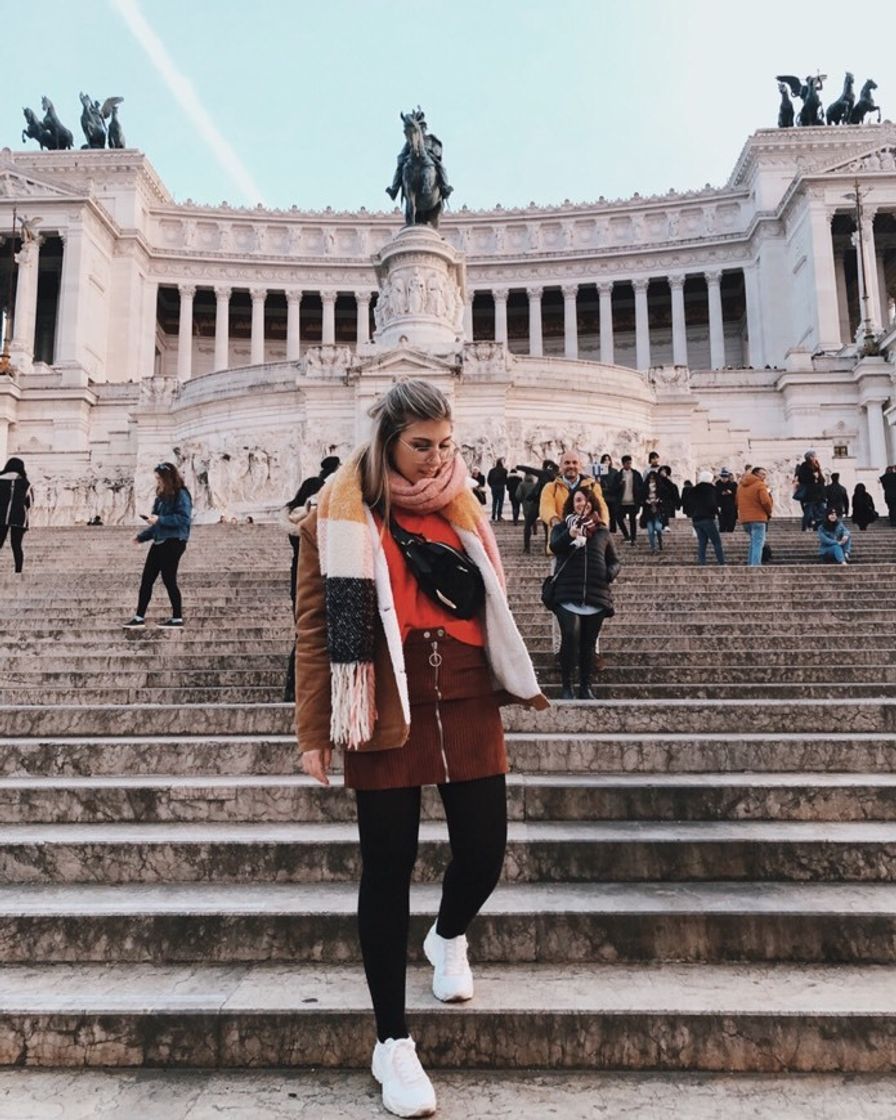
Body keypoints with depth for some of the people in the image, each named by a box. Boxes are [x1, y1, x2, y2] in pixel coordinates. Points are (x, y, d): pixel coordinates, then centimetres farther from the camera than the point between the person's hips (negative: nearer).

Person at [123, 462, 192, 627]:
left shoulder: (181, 495, -10)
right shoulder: (161, 496, 16)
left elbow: (184, 518, -22)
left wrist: (159, 520, -23)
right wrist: (141, 536, 15)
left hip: (174, 542, -8)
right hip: (159, 542, 9)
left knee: (168, 579, -4)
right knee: (146, 579, 6)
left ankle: (177, 618, 8)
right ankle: (139, 617, 12)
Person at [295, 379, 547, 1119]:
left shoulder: (459, 504, 10)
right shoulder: (342, 513, -3)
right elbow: (316, 624, -4)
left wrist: (518, 683, 15)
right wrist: (316, 731, -7)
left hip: (467, 703, 4)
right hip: (386, 711, -4)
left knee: (483, 851, 7)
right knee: (388, 868, 4)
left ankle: (450, 938, 44)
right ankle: (393, 1043, 22)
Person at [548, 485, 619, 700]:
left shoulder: (602, 531, 16)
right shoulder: (562, 527, 9)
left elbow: (614, 560, 19)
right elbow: (554, 547, -12)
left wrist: (611, 573, -3)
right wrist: (569, 534, -31)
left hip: (596, 595, 3)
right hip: (568, 595, -3)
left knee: (589, 642, 6)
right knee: (569, 636, -18)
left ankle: (586, 687, 14)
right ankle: (566, 686, -9)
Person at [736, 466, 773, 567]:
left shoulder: (741, 485, 14)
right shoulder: (760, 485, -9)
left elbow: (737, 501, 20)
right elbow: (765, 501, -18)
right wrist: (769, 512, -1)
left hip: (744, 518, 7)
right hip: (758, 518, -7)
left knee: (754, 542, 21)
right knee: (758, 543, -7)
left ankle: (750, 563, 18)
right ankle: (755, 565, -16)